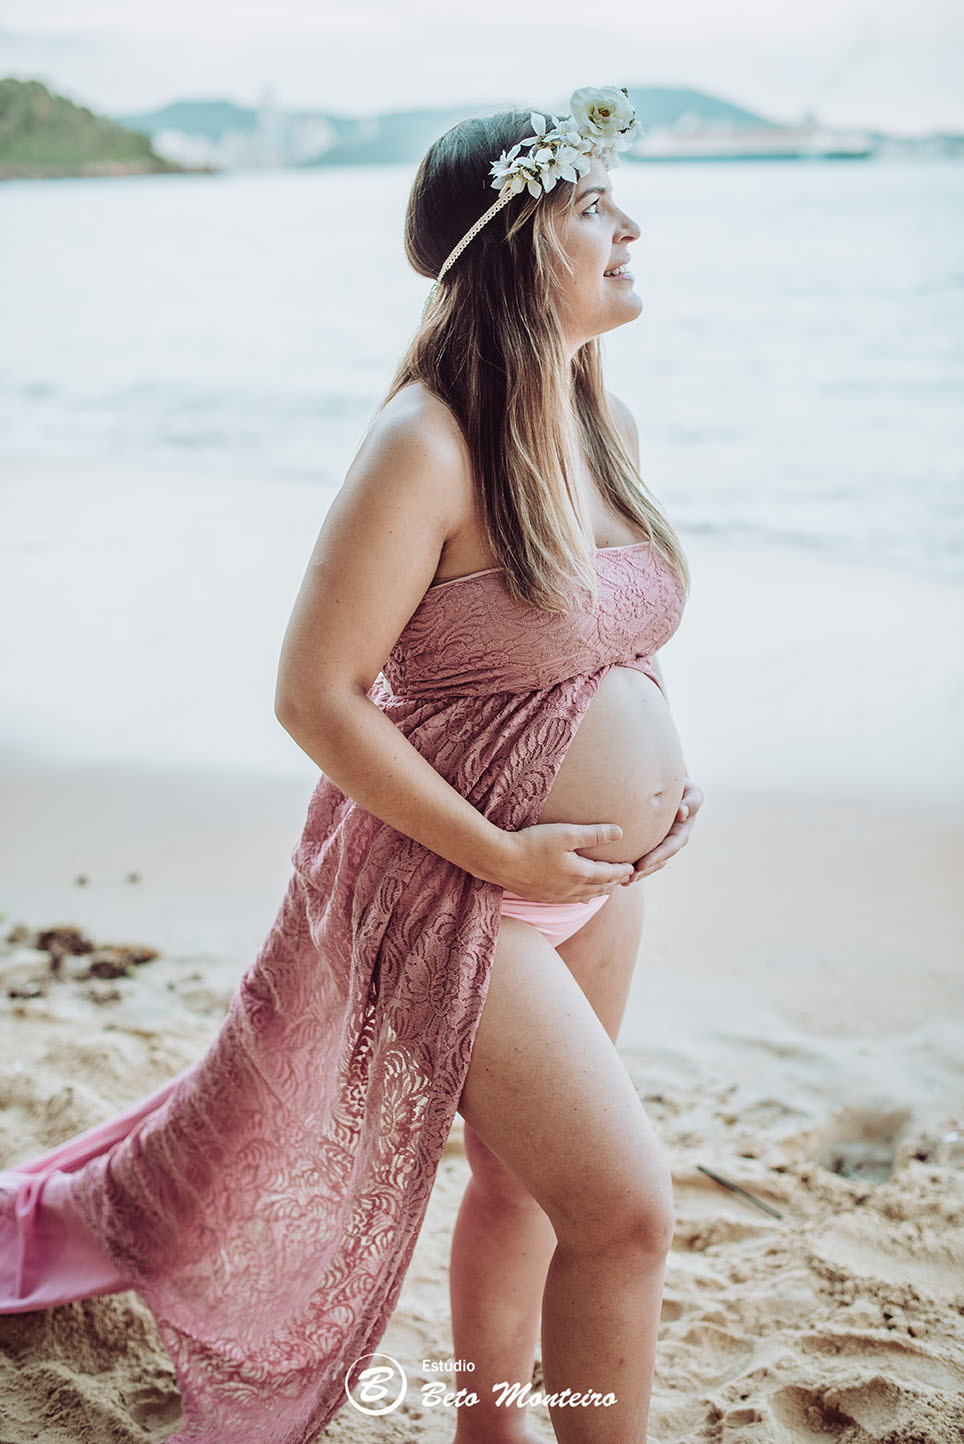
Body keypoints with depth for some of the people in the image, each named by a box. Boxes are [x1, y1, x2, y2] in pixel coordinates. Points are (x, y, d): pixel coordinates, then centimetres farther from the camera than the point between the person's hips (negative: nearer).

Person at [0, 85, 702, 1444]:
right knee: (626, 1205, -6)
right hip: (450, 880, -8)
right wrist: (497, 852, -18)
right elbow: (317, 697, -20)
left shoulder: (606, 420, 4)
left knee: (523, 1178, 20)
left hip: (596, 875, 8)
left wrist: (654, 771, 7)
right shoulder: (426, 446, -21)